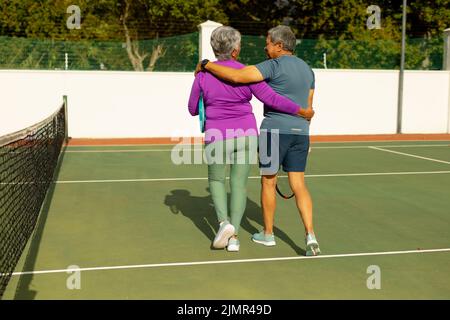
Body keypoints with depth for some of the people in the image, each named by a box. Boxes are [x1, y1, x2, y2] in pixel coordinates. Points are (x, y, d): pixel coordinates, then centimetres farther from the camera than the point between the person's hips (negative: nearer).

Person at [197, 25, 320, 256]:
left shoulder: (273, 66, -11)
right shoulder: (307, 69, 14)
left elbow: (236, 76, -22)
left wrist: (206, 64, -10)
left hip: (275, 130, -6)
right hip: (300, 133, 6)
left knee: (268, 182, 10)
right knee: (299, 185, 7)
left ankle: (268, 233, 24)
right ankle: (310, 235, -6)